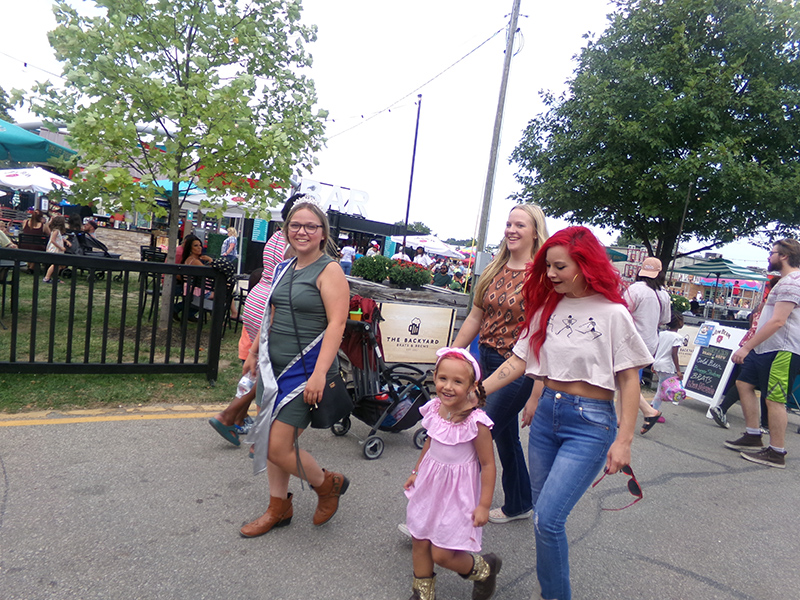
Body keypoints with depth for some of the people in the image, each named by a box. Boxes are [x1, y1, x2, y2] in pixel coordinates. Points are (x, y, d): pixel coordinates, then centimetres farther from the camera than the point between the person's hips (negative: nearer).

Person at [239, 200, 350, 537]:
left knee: (279, 447, -7)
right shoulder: (284, 269, 13)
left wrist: (319, 374, -27)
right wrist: (254, 352, 25)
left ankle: (329, 485, 20)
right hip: (274, 366, 8)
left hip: (305, 370, -7)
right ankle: (279, 508, 33)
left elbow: (336, 324, -20)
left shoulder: (329, 270, -11)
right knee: (271, 441, 13)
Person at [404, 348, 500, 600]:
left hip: (458, 492, -6)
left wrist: (484, 505, -12)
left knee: (442, 554, 0)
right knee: (419, 541, 14)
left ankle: (485, 568, 29)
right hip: (430, 483, 6)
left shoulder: (476, 422, -24)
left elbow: (488, 465, -15)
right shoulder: (434, 409, -7)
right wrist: (416, 472, 18)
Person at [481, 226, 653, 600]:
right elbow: (520, 360, 6)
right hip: (546, 414, 6)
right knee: (542, 511, 14)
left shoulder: (612, 313, -10)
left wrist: (623, 441, -9)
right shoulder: (547, 307, 5)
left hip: (590, 422, -5)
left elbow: (629, 379, -7)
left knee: (548, 518, -10)